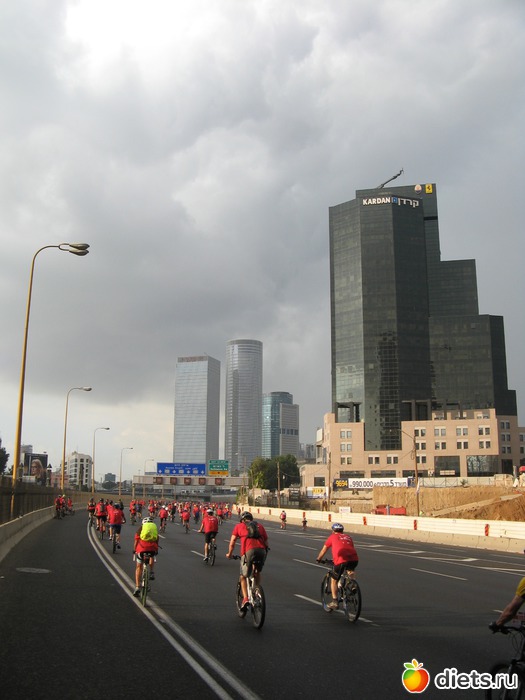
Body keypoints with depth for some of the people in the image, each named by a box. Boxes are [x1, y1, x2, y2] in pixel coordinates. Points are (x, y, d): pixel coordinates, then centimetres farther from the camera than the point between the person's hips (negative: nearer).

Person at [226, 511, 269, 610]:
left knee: (243, 576, 14)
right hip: (261, 551, 3)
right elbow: (266, 542, 26)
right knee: (257, 573, 29)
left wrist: (229, 554, 30)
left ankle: (245, 598, 0)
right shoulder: (259, 525, 28)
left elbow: (232, 542, 16)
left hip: (248, 551, -3)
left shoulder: (239, 526, 22)